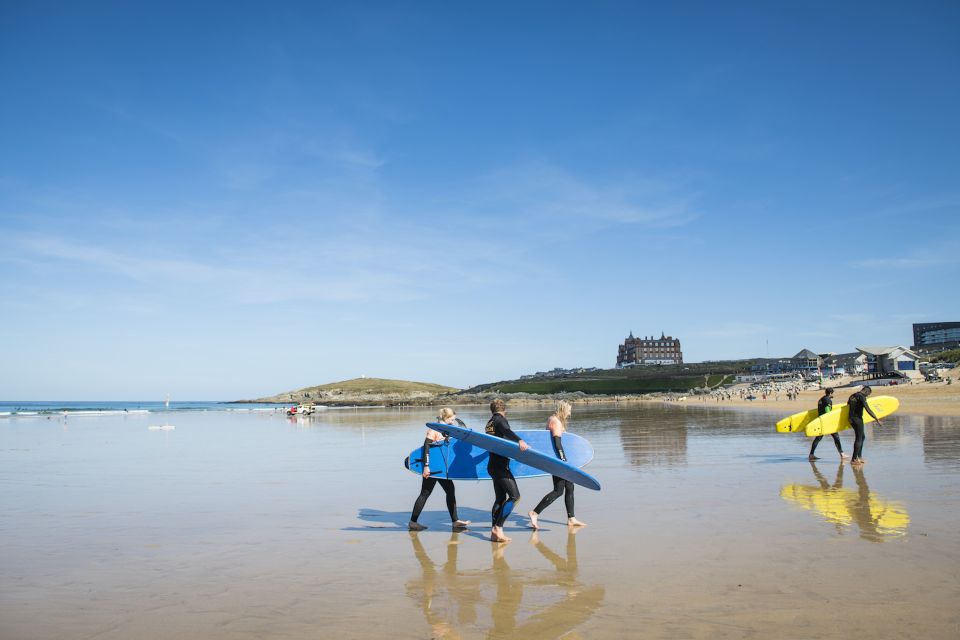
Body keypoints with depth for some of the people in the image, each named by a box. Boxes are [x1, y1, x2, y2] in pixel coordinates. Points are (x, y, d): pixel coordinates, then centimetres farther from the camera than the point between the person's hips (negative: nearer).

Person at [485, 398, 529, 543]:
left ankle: (494, 532, 9)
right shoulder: (500, 419, -6)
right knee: (514, 496, -11)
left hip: (492, 465, 9)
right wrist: (519, 440, -46)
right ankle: (498, 528, -16)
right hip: (500, 465, -9)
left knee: (500, 499, 11)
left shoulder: (489, 423, 19)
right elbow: (506, 431, -28)